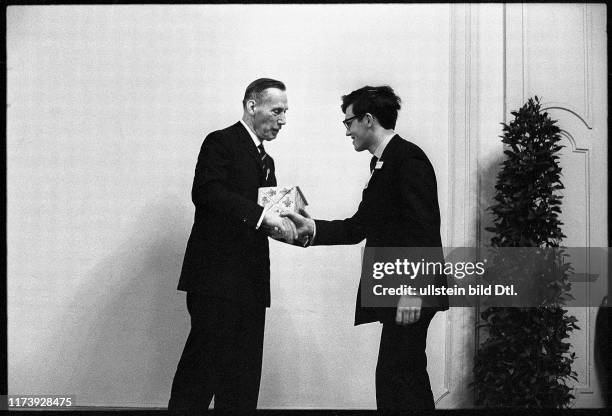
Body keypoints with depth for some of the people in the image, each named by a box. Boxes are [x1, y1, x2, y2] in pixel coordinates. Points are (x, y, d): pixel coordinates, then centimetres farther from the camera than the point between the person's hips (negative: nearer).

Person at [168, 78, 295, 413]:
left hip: (250, 284, 8)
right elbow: (205, 191, -20)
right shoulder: (221, 143, -3)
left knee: (243, 379, 7)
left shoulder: (265, 160, 23)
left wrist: (286, 220, 1)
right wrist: (262, 215, -24)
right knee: (202, 371, -9)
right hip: (217, 277, -8)